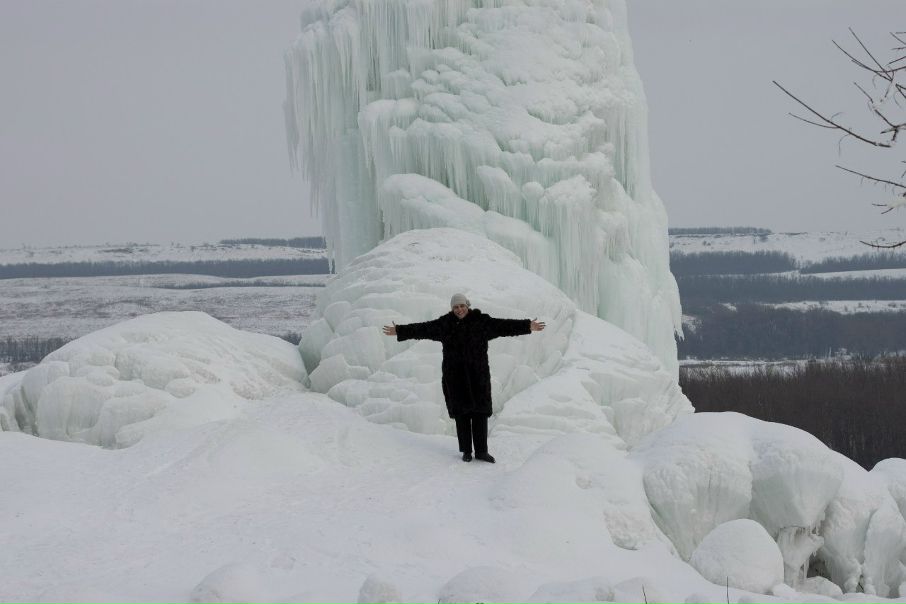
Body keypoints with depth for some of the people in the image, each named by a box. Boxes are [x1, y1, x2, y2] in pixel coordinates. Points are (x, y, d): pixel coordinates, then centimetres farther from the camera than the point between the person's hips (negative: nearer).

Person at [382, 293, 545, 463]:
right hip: (455, 377, 1)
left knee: (480, 412, -2)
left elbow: (504, 326, -6)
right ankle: (466, 451, 11)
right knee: (461, 413, 3)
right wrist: (399, 331, 6)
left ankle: (481, 451, 5)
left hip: (477, 375, -1)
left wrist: (528, 326, -14)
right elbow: (422, 329, 6)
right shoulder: (444, 324, 4)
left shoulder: (482, 322, 0)